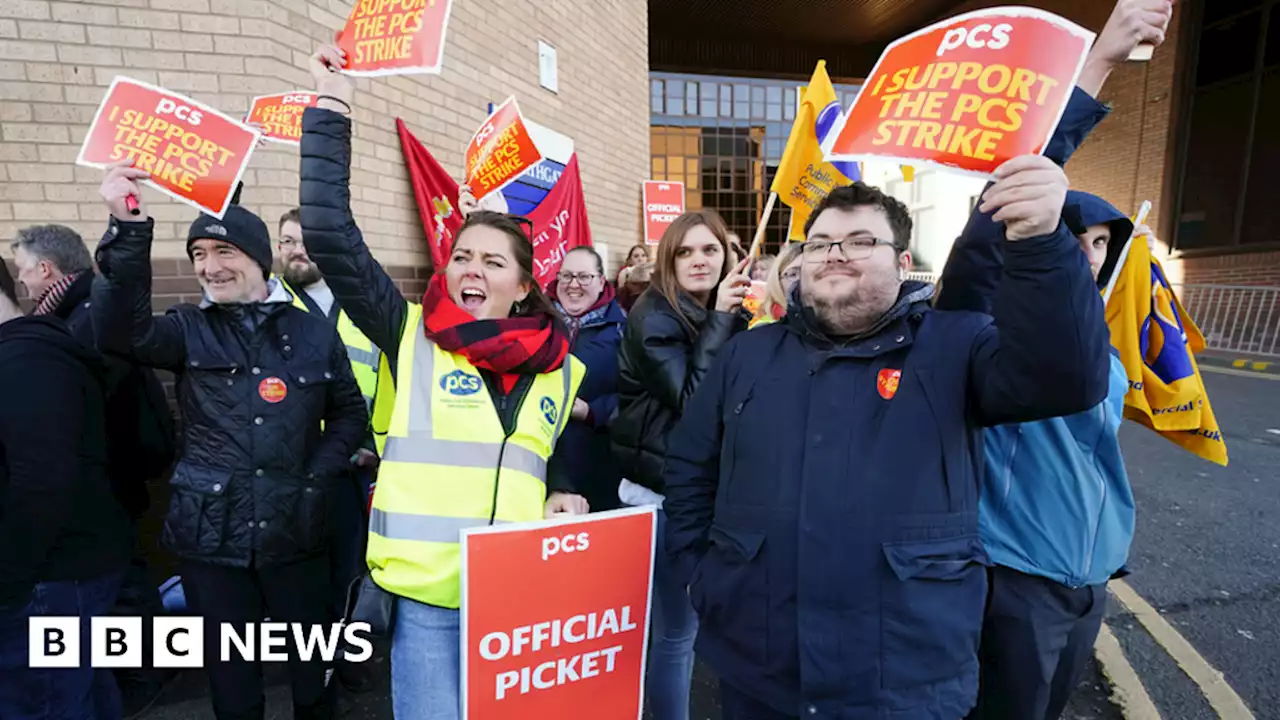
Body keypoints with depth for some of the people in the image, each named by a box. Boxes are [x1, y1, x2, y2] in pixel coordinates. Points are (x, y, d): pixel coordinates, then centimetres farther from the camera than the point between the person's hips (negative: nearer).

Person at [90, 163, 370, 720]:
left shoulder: (315, 334, 1)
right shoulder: (190, 331, 1)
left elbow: (349, 414, 6)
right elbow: (122, 332, -20)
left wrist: (317, 476, -7)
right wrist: (128, 230, -29)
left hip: (297, 530, 0)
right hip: (210, 533, 1)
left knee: (311, 661, 15)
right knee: (229, 667, 15)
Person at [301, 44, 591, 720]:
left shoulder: (560, 367, 4)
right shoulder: (411, 335, -3)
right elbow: (330, 237, -12)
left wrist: (562, 494, 0)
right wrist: (331, 110, -11)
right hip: (427, 595, -2)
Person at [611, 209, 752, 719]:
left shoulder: (725, 315, 9)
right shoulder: (654, 317, -13)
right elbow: (690, 397, -22)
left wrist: (734, 318, -8)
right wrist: (720, 321, -22)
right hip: (664, 490, -7)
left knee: (682, 620, 17)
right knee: (677, 626, 2)